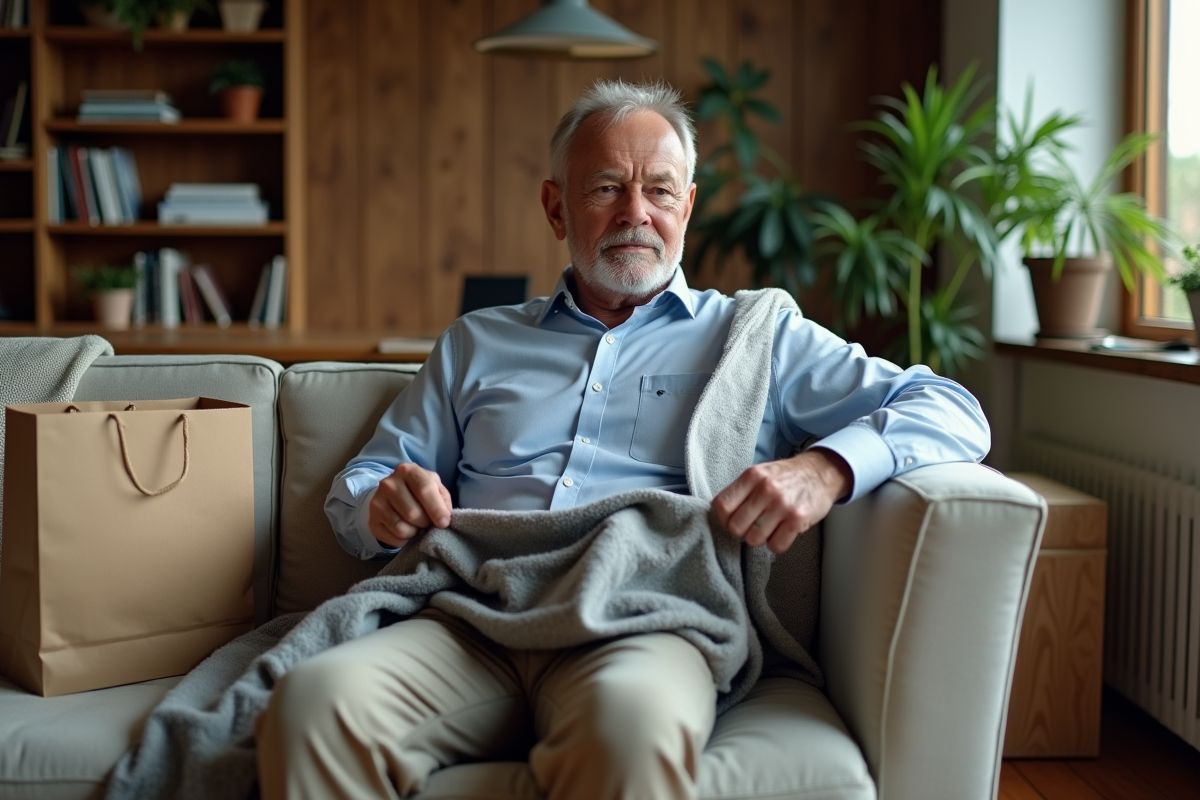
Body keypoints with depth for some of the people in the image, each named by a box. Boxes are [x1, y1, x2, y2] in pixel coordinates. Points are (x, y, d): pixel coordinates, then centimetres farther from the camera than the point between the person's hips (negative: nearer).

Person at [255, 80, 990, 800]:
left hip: (646, 621, -2)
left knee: (635, 720, -40)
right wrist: (383, 508, -1)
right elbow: (357, 487, 25)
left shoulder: (757, 335, 18)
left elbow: (951, 411, 10)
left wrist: (827, 467, -11)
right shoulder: (477, 343, 27)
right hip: (473, 623, 2)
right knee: (314, 700, -31)